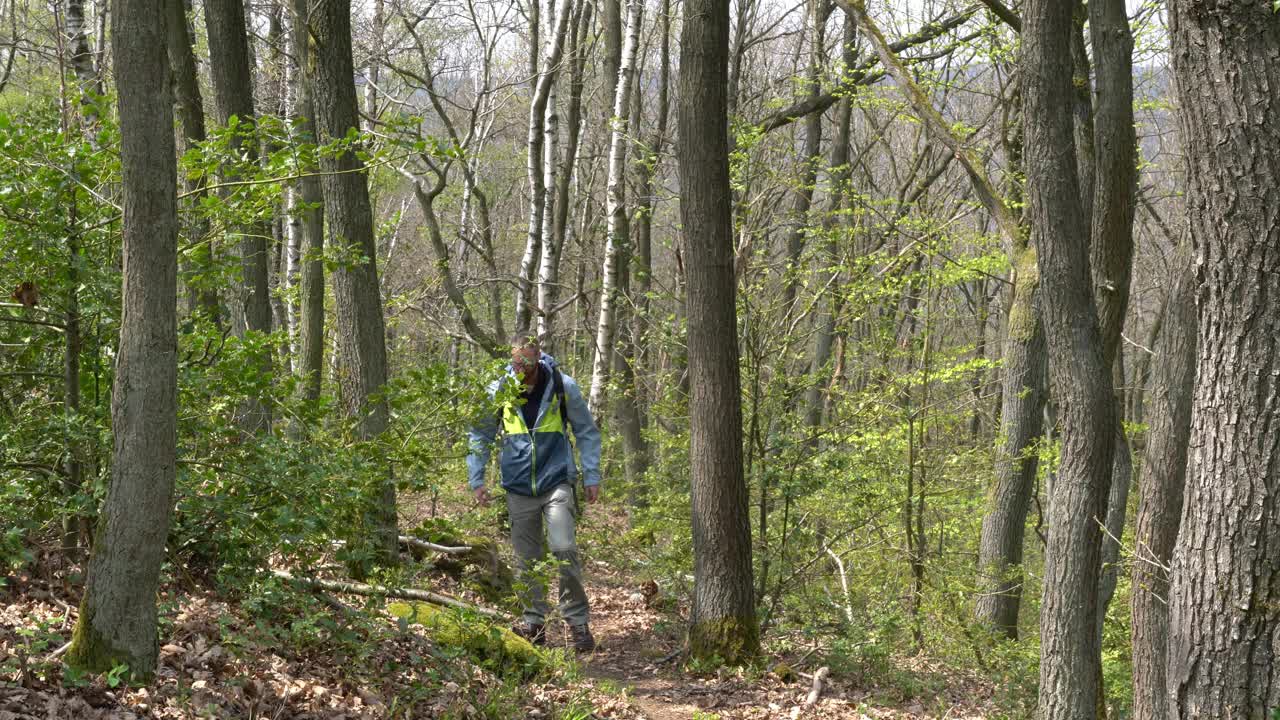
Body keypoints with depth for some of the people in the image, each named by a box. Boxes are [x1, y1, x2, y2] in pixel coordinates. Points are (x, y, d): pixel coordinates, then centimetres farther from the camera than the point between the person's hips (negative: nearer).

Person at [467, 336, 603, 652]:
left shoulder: (563, 387, -5)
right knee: (526, 560, 6)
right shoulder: (497, 391, -1)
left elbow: (587, 432, 6)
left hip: (557, 483, -2)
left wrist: (592, 476, 2)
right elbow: (480, 435, 12)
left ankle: (578, 621, -2)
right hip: (519, 489, 2)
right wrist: (476, 478, 5)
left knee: (564, 549, -14)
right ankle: (534, 623, 18)